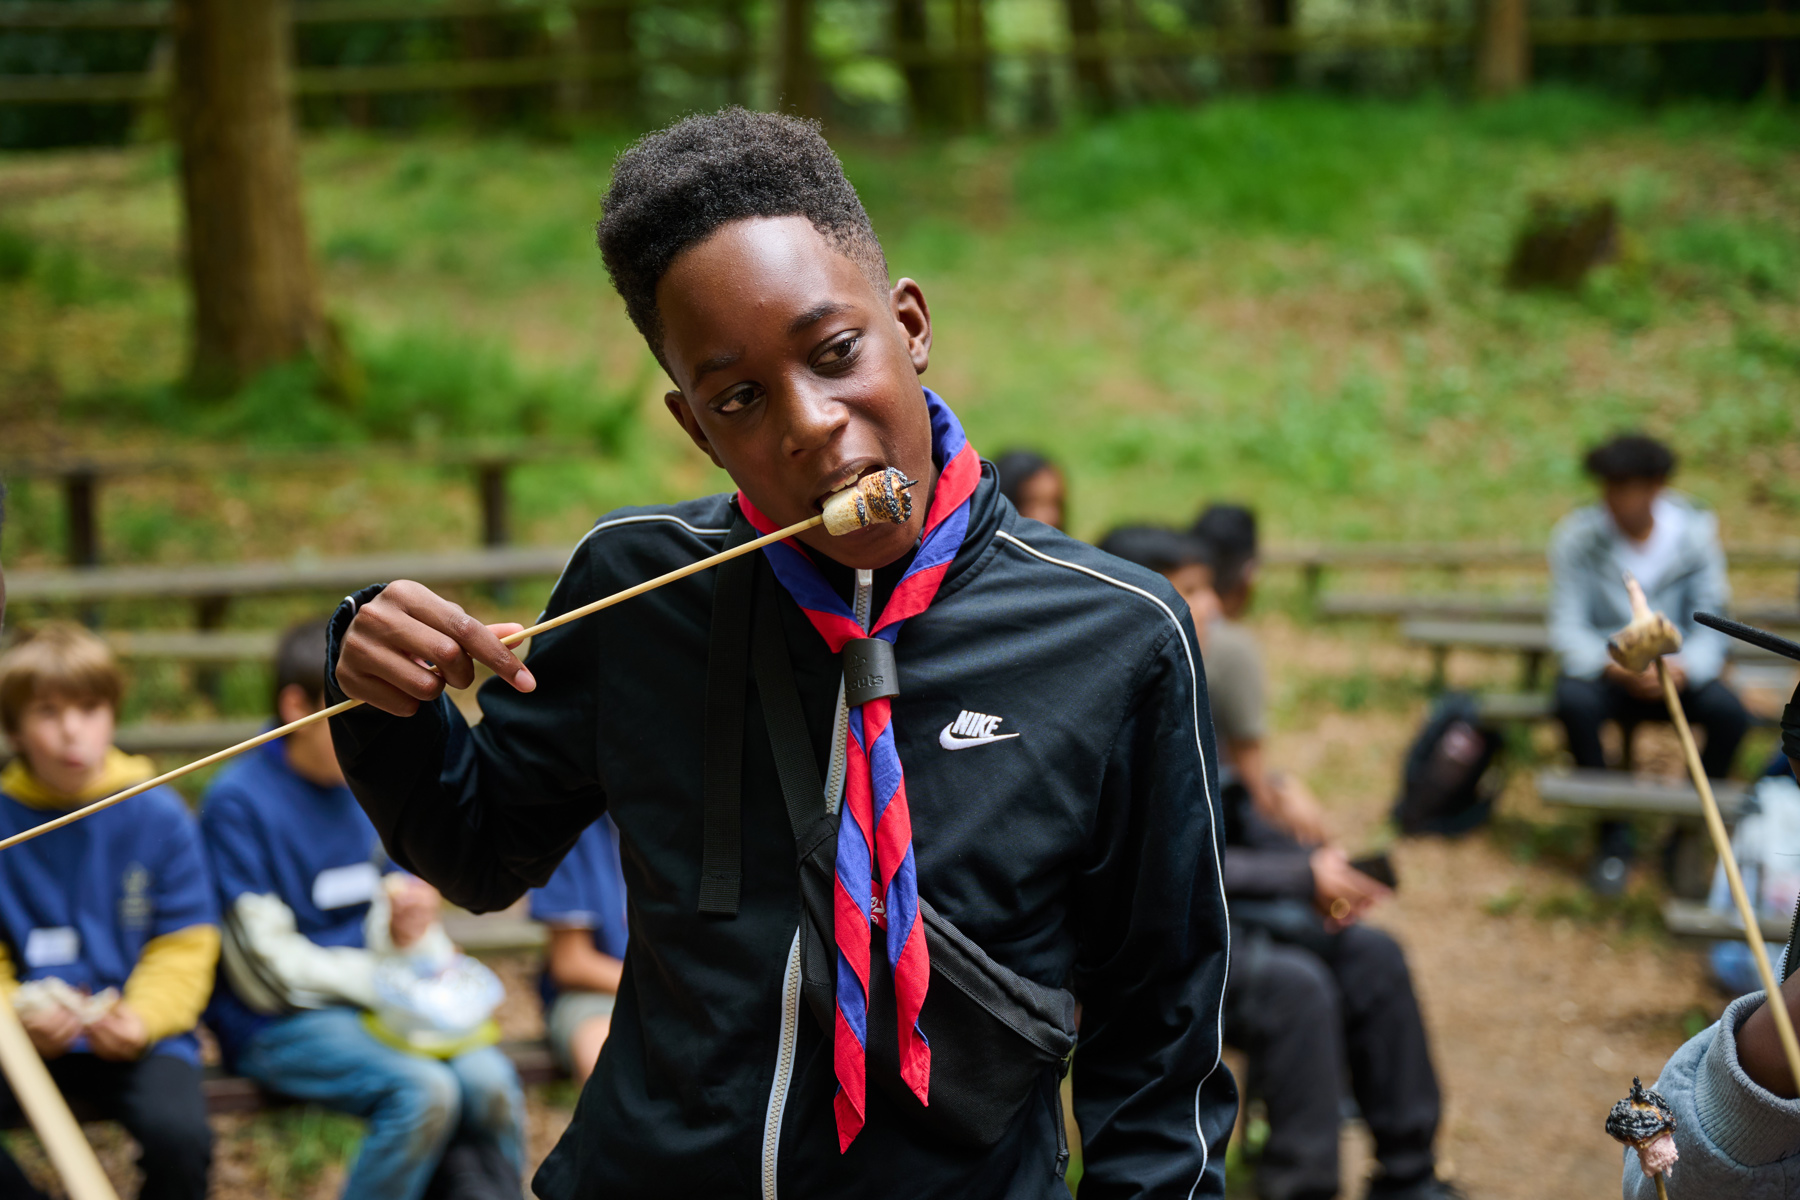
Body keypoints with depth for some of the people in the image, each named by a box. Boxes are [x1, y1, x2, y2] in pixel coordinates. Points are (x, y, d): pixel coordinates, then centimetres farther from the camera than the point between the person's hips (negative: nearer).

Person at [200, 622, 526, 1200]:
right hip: (280, 1024, -6)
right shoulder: (238, 802, -10)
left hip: (373, 1005, 6)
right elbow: (267, 972, -11)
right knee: (424, 1092, -30)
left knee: (489, 1081, -22)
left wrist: (407, 930, -6)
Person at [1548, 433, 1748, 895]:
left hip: (1675, 671, 1)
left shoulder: (1694, 532, -7)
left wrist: (1683, 668, -30)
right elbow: (1568, 628, -12)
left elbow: (1711, 626, -7)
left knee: (1729, 713, -29)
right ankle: (1614, 835, -15)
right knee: (1575, 703, -35)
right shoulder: (1578, 535, -11)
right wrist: (1614, 667, -32)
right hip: (1603, 668, -1)